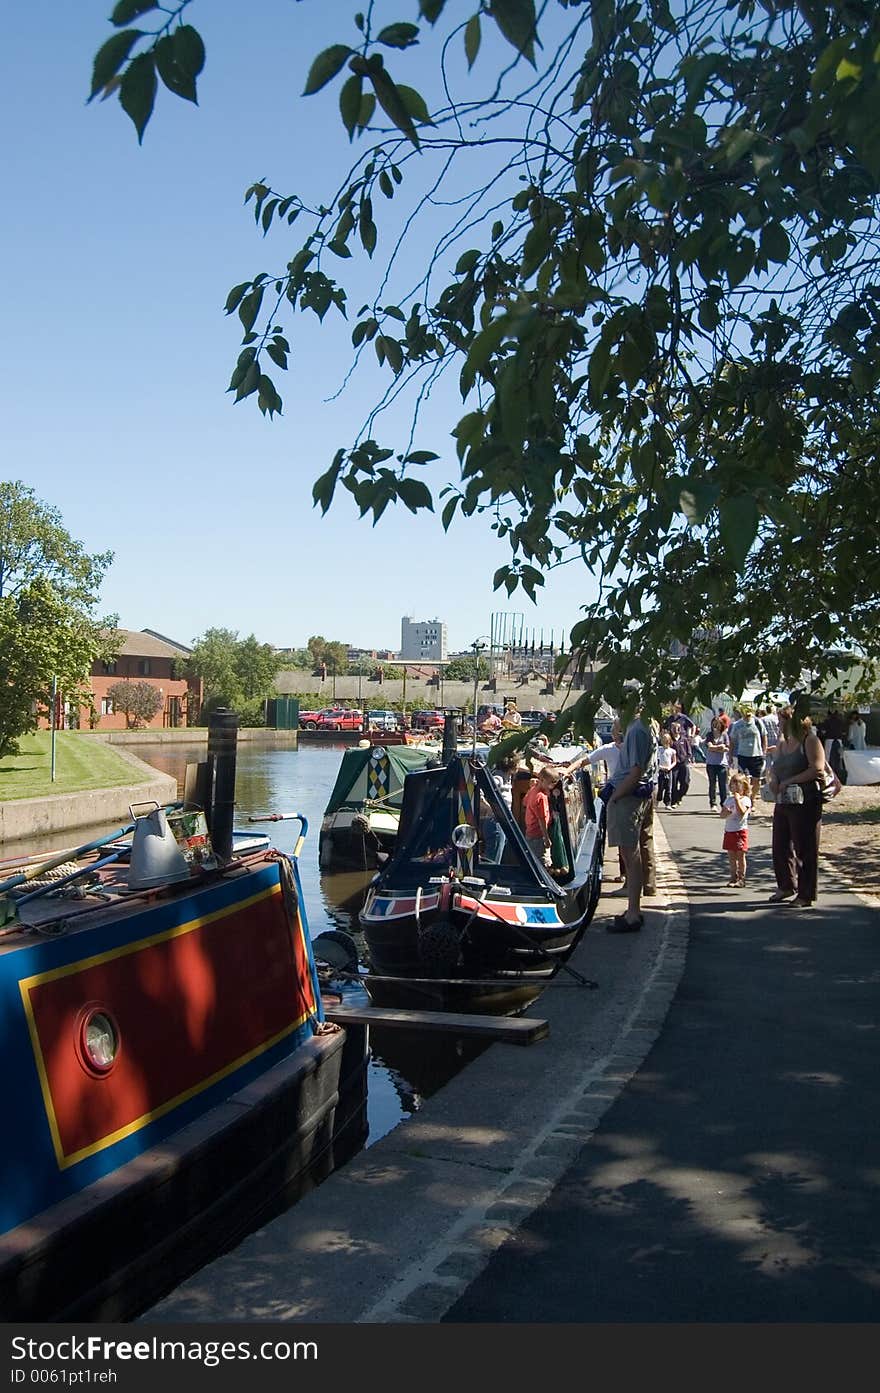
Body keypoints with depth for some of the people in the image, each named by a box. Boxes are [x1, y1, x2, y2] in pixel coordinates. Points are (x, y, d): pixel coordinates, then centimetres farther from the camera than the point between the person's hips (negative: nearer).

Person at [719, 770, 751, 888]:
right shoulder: (728, 799, 12)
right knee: (731, 855, 10)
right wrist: (726, 812, -12)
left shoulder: (745, 800, -6)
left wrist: (737, 800, -21)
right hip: (729, 830, 6)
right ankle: (734, 877, 18)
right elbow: (722, 814, 9)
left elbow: (742, 812, -21)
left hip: (740, 830, -6)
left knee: (740, 855, -1)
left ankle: (741, 878, 6)